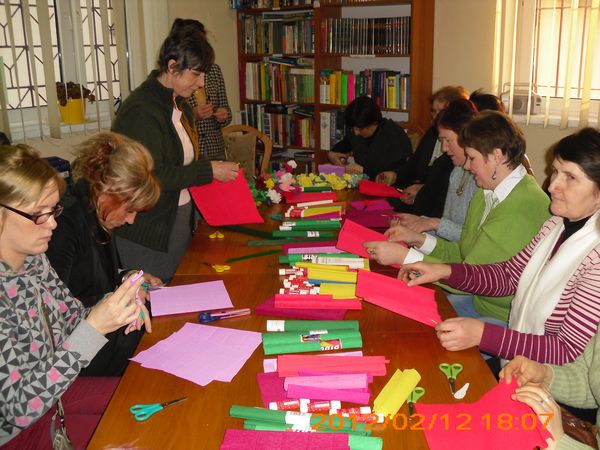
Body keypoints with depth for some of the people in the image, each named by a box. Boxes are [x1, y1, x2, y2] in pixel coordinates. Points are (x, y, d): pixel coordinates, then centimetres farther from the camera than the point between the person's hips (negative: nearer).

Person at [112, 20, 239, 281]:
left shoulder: (177, 101, 8)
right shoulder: (141, 110, -21)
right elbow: (152, 176, -24)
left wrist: (213, 167, 2)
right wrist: (208, 171, -20)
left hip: (180, 217, 9)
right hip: (148, 232, -9)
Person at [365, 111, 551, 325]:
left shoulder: (523, 207, -24)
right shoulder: (487, 192, 6)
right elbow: (463, 254, 12)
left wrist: (404, 256, -20)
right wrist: (420, 240, -1)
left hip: (510, 320, -8)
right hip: (479, 299, 8)